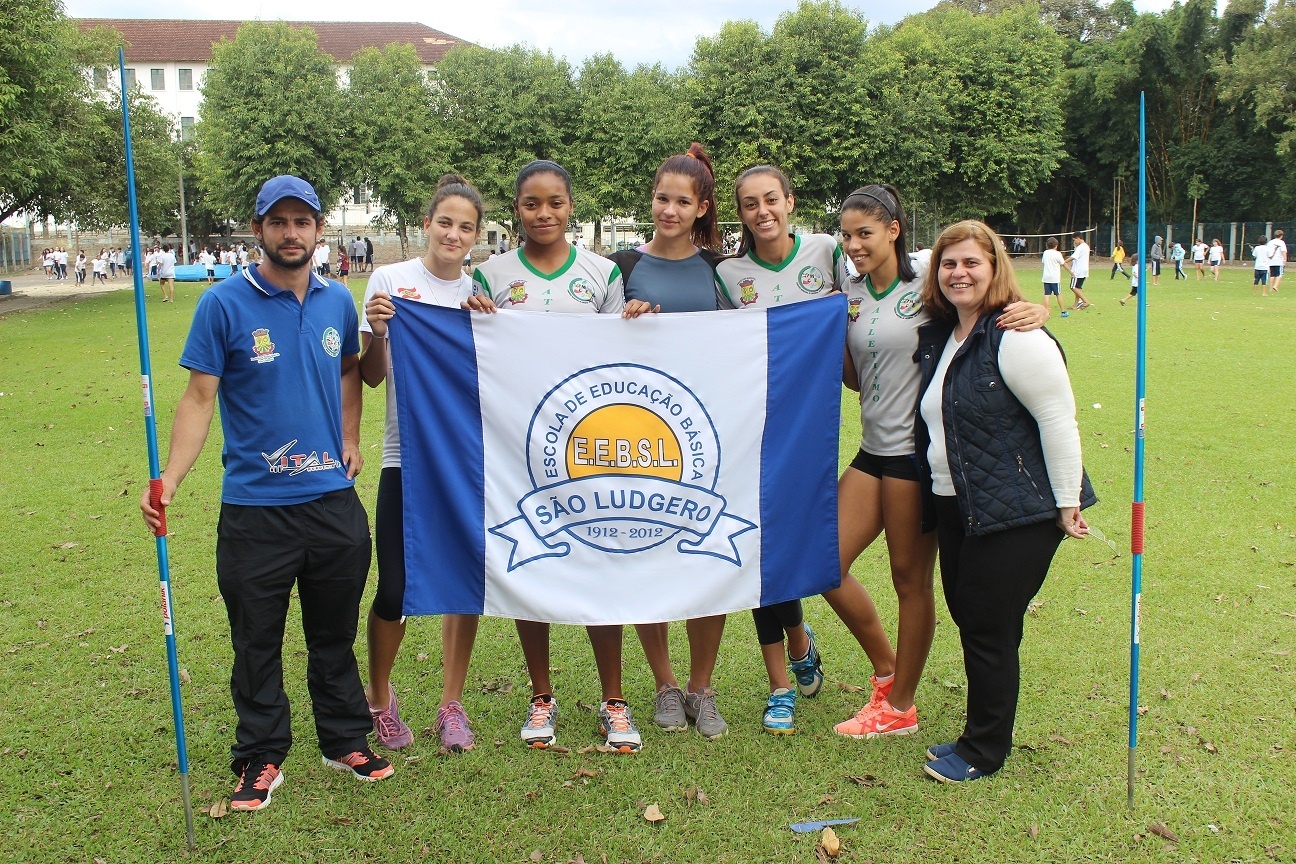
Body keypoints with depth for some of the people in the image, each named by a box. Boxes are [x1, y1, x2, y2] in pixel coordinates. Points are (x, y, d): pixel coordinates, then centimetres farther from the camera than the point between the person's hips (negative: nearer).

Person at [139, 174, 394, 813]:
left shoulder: (338, 301, 5)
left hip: (334, 502, 3)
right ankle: (261, 759, 26)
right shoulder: (224, 303, -8)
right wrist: (169, 478, -20)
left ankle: (346, 742, 32)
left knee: (335, 634, 16)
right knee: (257, 643, 10)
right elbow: (199, 398, -9)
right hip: (253, 507, -3)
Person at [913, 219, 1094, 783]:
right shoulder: (937, 337, 11)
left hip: (1017, 513, -8)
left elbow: (1058, 420, -17)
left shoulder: (1016, 339, -15)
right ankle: (980, 737, 30)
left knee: (989, 629, -1)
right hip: (955, 506, 8)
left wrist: (1068, 505, -16)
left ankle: (984, 751, 16)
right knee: (967, 618, 14)